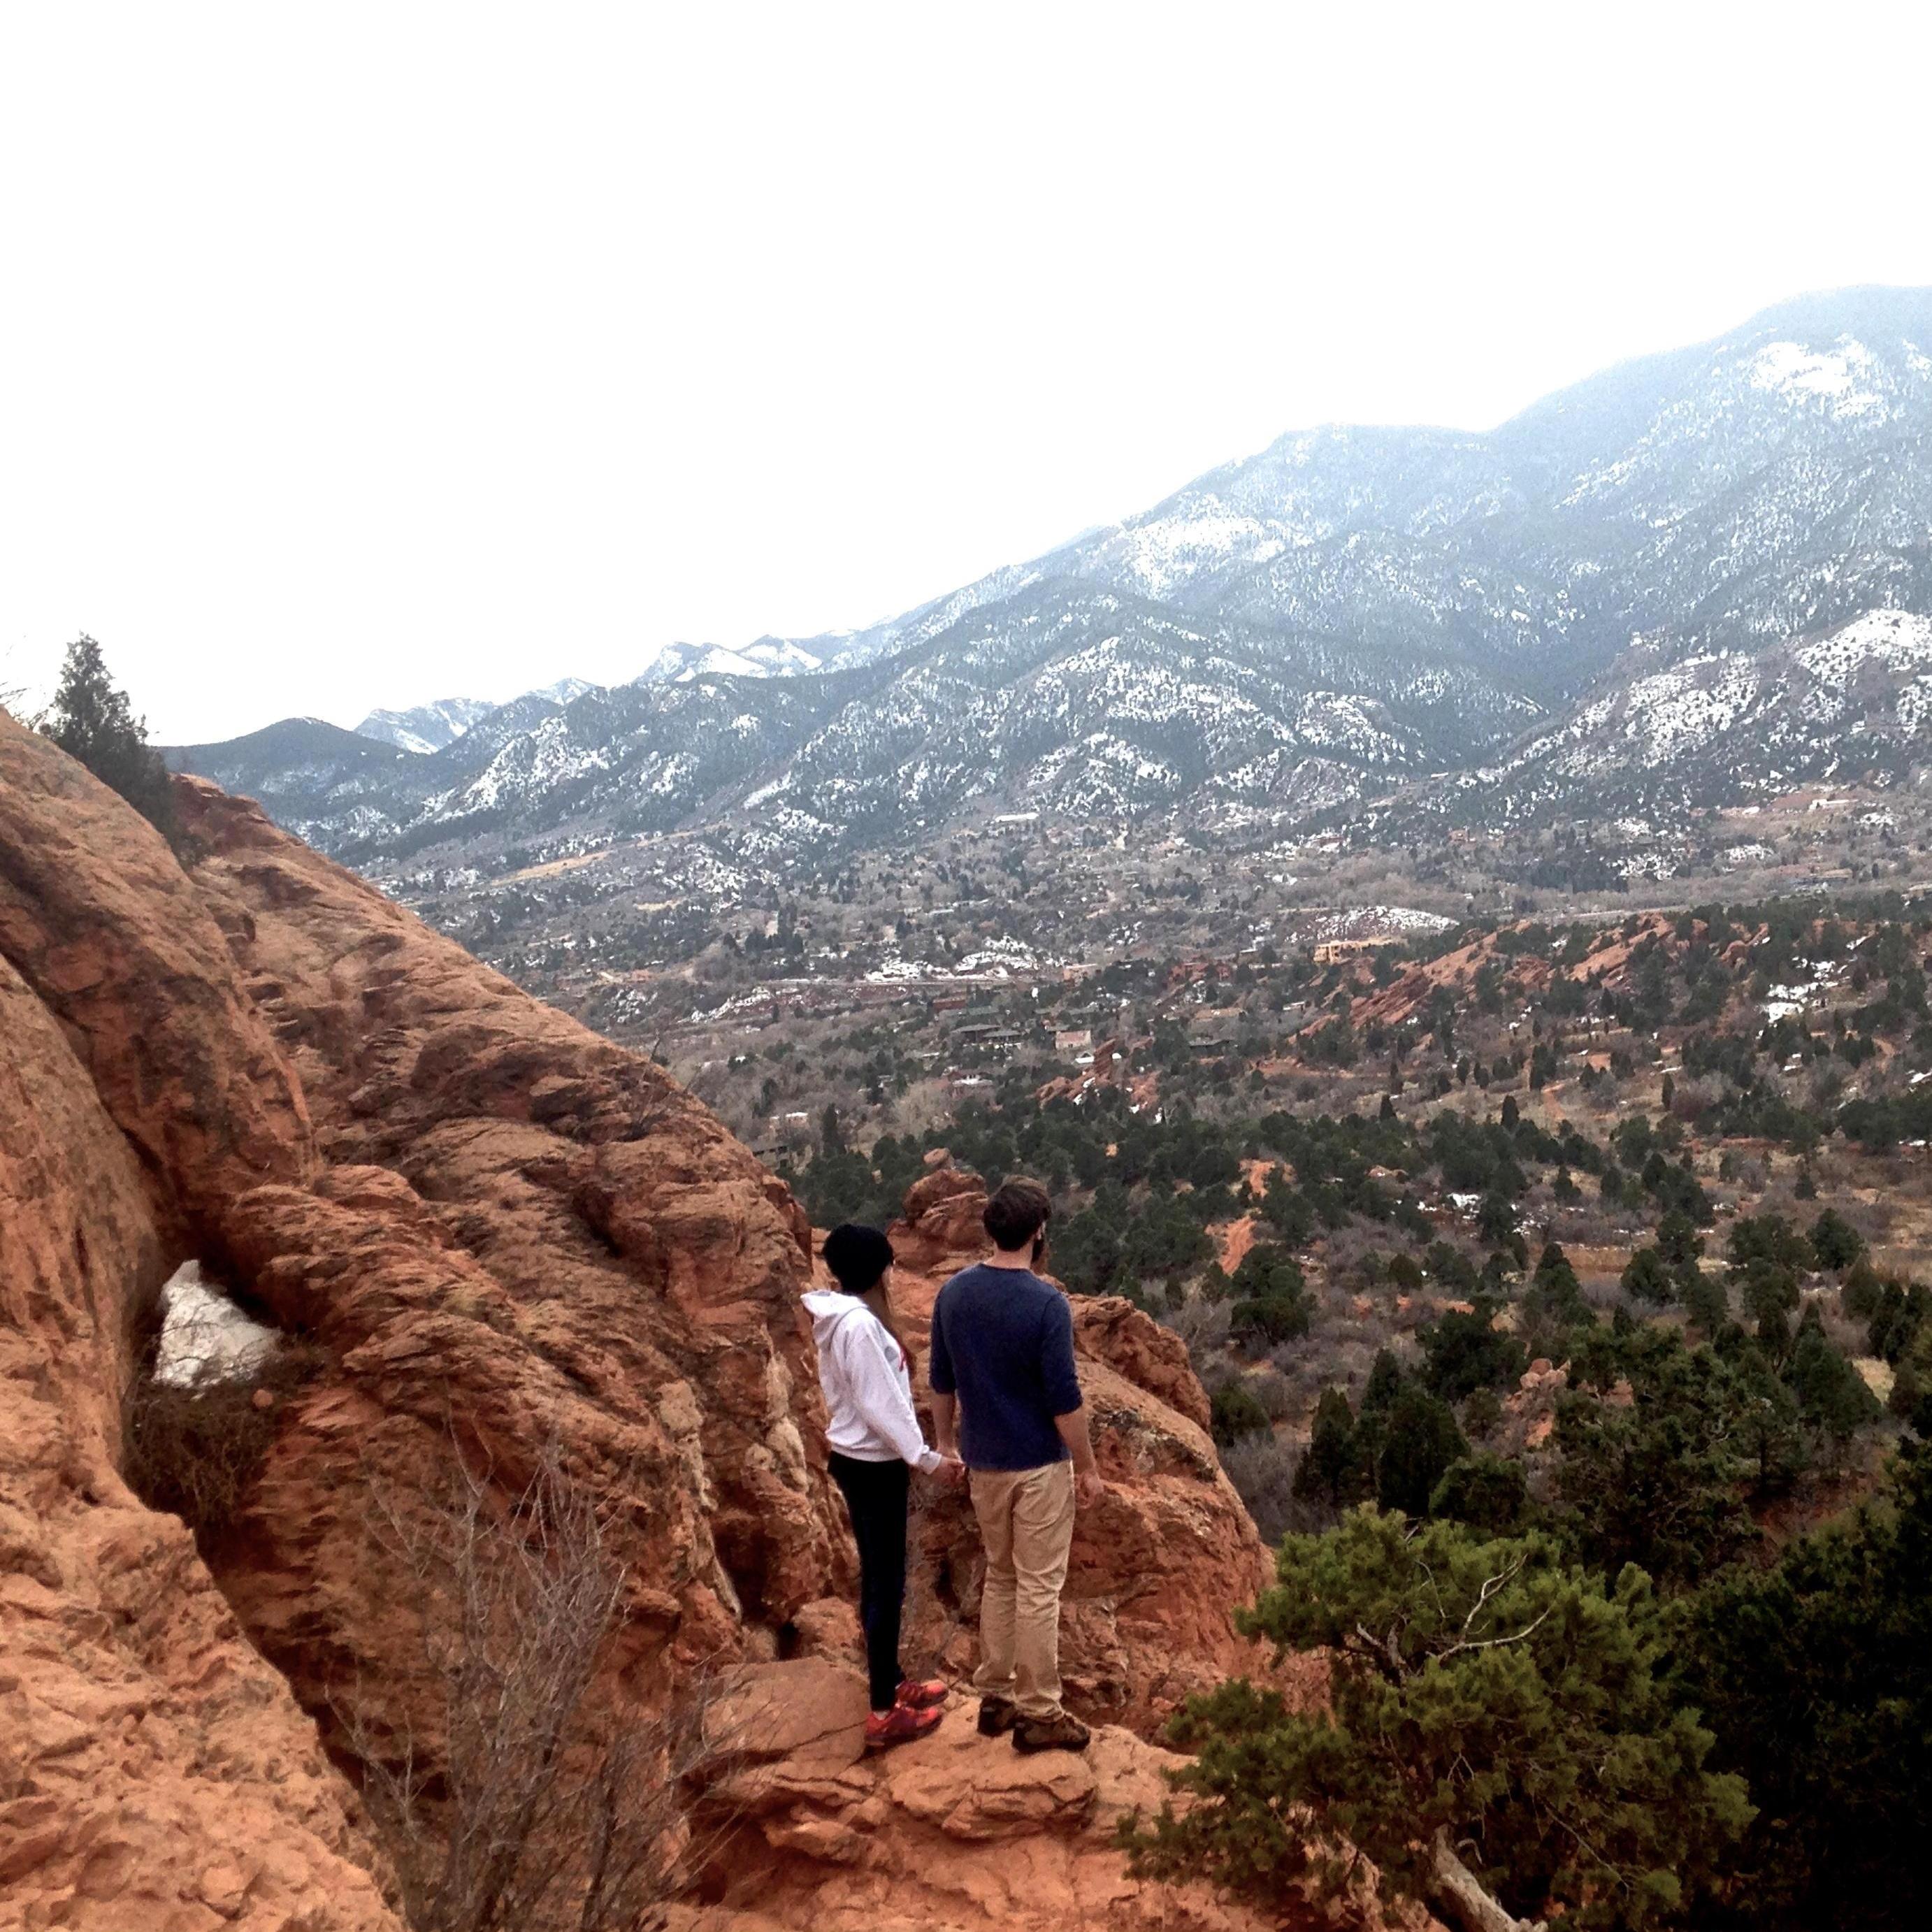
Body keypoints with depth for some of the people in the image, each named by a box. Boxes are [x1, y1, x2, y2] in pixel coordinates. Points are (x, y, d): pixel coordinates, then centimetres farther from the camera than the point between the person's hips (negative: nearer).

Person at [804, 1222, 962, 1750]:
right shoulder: (860, 1325, -24)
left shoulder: (839, 1317, 6)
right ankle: (884, 1714, 9)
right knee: (886, 1584, 0)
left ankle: (890, 1682, 34)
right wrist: (927, 1458, -17)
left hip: (856, 1457, 10)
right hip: (874, 1466, -10)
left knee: (877, 1576, 20)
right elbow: (881, 1405, -24)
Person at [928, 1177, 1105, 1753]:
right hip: (1039, 1465, -6)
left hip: (983, 1461, 6)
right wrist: (1088, 1467, -7)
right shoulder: (1046, 1302, -20)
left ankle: (994, 1696, 25)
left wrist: (946, 1441, 19)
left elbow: (941, 1381, 6)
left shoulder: (953, 1293, -2)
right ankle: (1037, 1713, 11)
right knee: (1039, 1587, 3)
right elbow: (1063, 1397, -18)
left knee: (1000, 1576, 19)